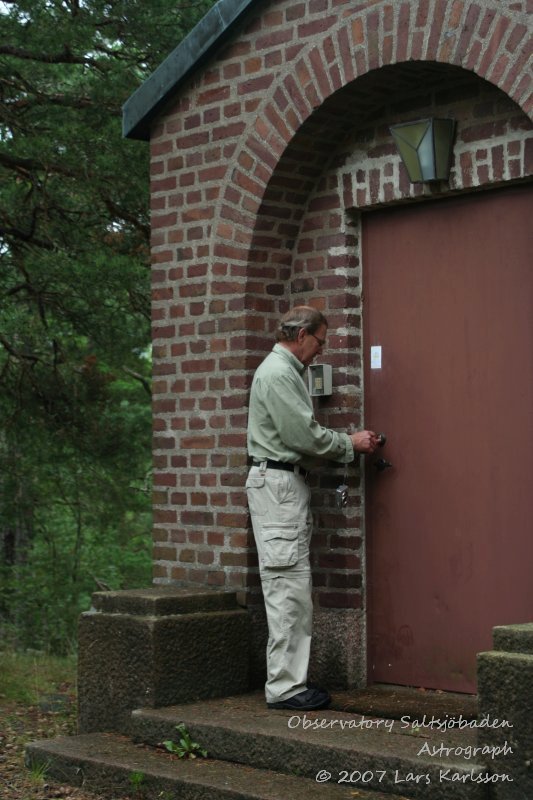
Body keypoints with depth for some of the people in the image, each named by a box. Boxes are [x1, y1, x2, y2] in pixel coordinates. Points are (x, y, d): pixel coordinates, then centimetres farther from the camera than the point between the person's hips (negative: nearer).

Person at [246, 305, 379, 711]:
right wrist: (350, 443, -4)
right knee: (288, 585, -10)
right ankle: (284, 686, -7)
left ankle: (291, 678, 15)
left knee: (293, 587, 11)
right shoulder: (277, 373, -14)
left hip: (290, 484, 11)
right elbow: (305, 436, -18)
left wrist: (346, 443, 11)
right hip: (276, 483, -11)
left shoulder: (288, 370, 20)